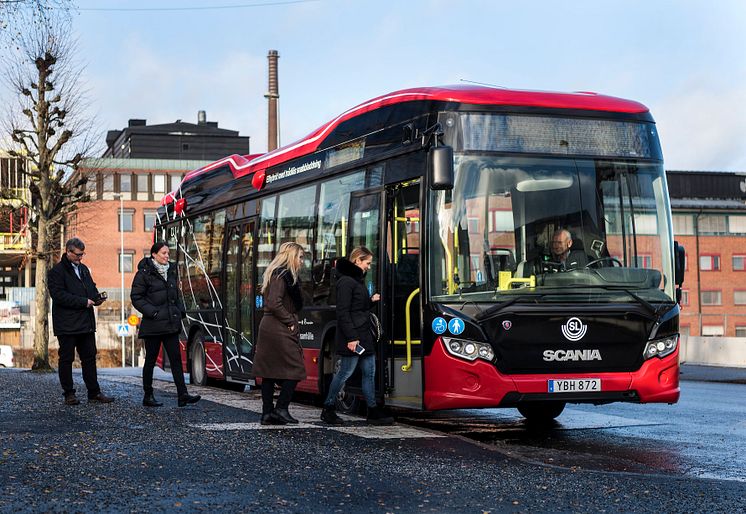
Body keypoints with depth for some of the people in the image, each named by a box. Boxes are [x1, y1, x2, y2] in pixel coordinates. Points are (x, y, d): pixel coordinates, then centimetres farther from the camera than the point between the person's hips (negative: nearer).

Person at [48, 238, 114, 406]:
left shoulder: (83, 269, 16)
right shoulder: (57, 271, -9)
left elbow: (91, 287, 28)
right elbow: (58, 295, -18)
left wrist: (97, 297, 4)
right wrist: (83, 302, -20)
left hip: (86, 323, 7)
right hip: (67, 324, -7)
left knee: (89, 357, 8)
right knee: (66, 359, 2)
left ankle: (94, 392, 12)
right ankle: (69, 393, 8)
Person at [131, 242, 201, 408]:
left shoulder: (171, 271, 13)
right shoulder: (144, 274, -7)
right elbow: (136, 297, -8)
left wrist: (181, 311, 8)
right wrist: (151, 312, -16)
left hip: (171, 323, 6)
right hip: (153, 325, -6)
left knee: (176, 358, -1)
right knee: (151, 359, 4)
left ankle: (182, 395, -5)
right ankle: (148, 396, 14)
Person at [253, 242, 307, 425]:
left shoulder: (280, 274, 18)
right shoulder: (281, 275, -13)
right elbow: (274, 304, -21)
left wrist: (292, 321, 9)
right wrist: (290, 322, -14)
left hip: (268, 327, 10)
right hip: (280, 330, -10)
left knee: (269, 372, 9)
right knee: (295, 369, -6)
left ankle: (267, 413, 11)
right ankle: (281, 408, -7)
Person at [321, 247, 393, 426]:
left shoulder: (357, 280, 18)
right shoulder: (346, 281, -13)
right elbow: (343, 312, -19)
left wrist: (371, 300, 9)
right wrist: (351, 338, -22)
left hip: (364, 335, 10)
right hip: (352, 336, -10)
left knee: (369, 372, 8)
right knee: (345, 372, -4)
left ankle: (373, 411, 10)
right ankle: (328, 409, 7)